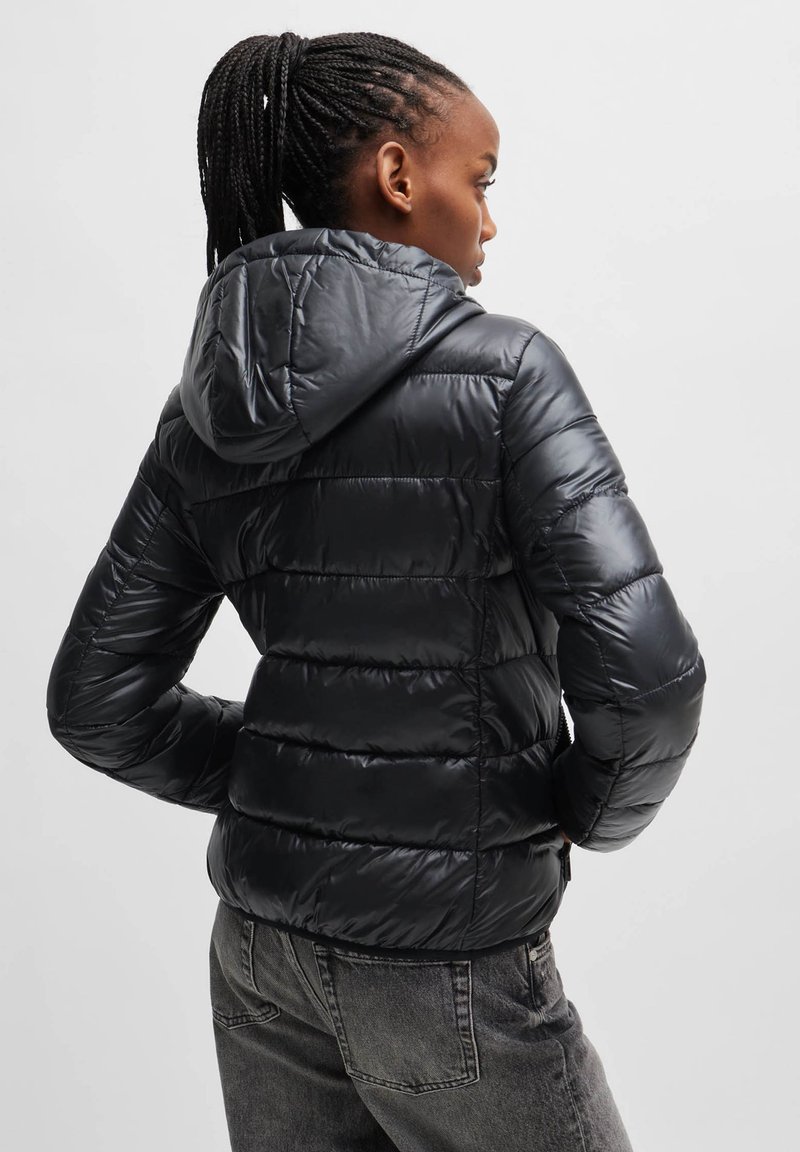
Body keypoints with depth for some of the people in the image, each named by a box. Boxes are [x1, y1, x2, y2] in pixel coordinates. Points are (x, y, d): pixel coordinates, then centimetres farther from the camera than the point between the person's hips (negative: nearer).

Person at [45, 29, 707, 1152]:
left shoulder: (205, 413, -1)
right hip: (445, 967, -5)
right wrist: (595, 808, -2)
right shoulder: (506, 369, -18)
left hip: (265, 938, 6)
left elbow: (97, 701, 1)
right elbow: (644, 673, -23)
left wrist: (291, 782, 11)